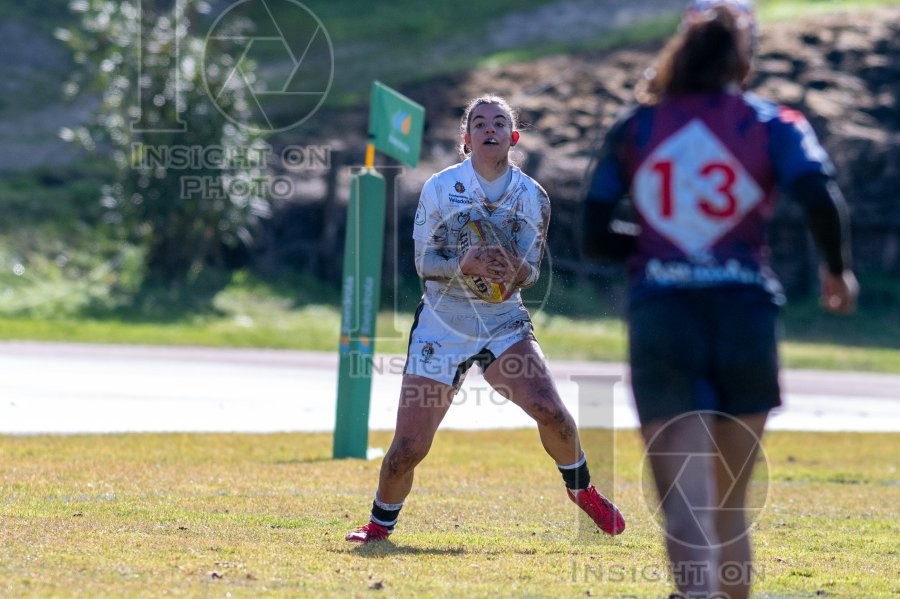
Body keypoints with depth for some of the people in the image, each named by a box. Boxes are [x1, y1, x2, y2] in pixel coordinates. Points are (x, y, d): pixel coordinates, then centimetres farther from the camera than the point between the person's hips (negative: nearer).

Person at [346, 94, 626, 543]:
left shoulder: (532, 195, -1)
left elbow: (530, 271, 2)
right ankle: (380, 523, 20)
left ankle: (582, 490, 8)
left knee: (550, 409, -20)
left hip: (504, 322, 1)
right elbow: (423, 260, -6)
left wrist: (516, 271, -23)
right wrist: (464, 264, -26)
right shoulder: (441, 187, -6)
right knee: (408, 447, -7)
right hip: (441, 325, -1)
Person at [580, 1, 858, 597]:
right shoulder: (773, 124, 2)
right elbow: (822, 199, -14)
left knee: (685, 505, -8)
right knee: (730, 505, 17)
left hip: (660, 322, 0)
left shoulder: (635, 127, 8)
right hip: (745, 316, 0)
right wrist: (838, 268, 3)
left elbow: (595, 236, 5)